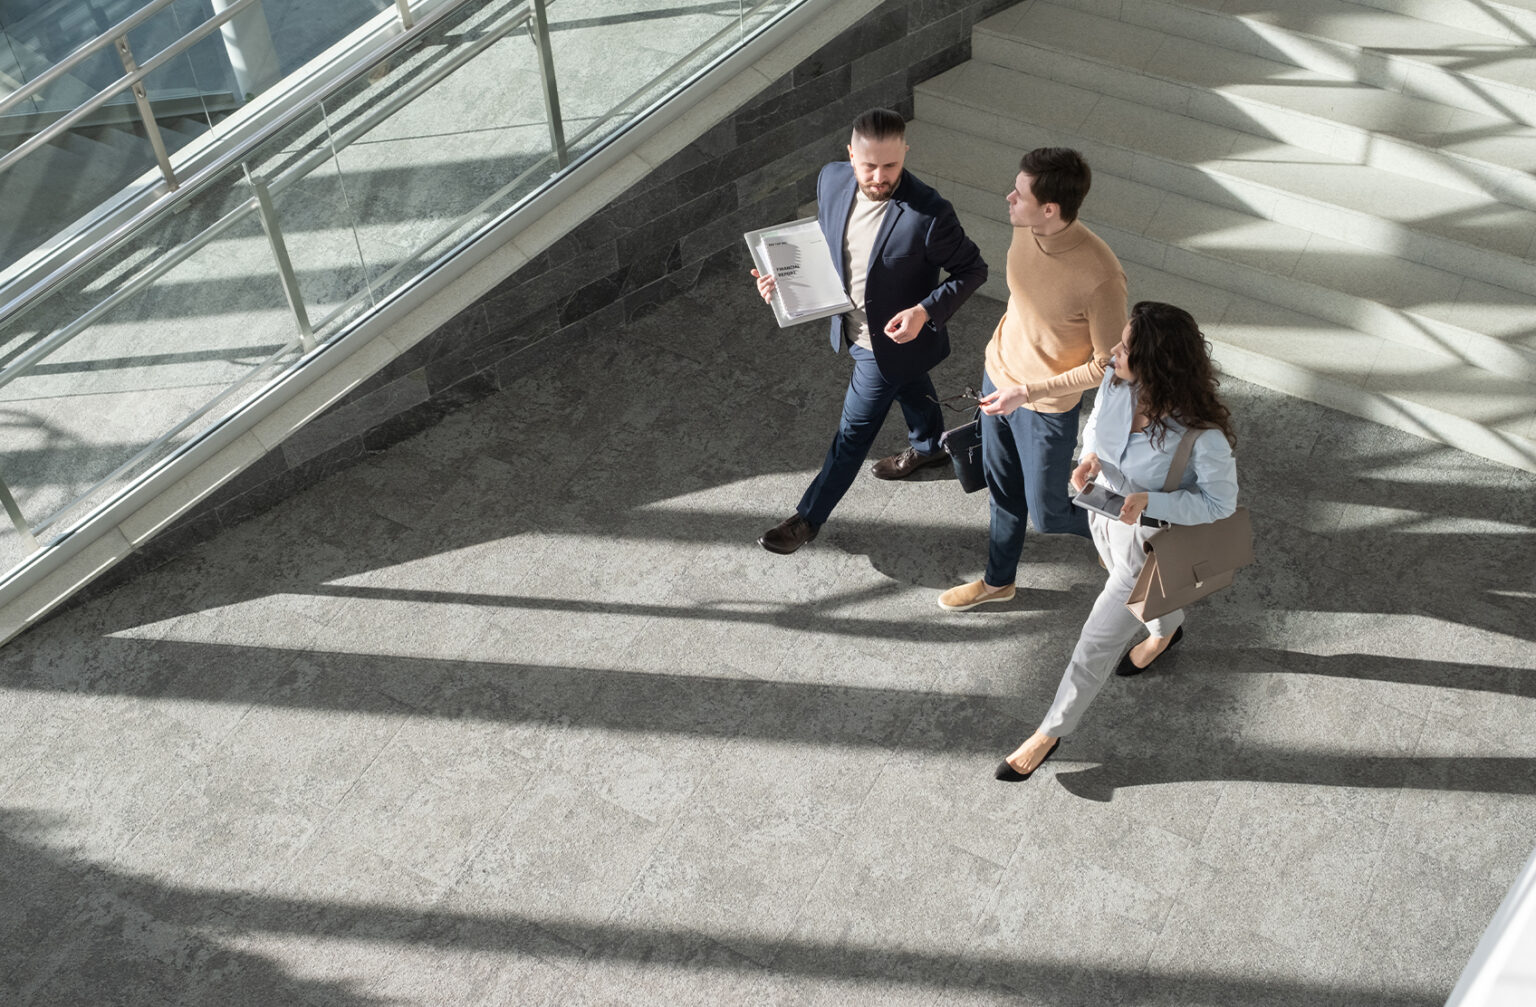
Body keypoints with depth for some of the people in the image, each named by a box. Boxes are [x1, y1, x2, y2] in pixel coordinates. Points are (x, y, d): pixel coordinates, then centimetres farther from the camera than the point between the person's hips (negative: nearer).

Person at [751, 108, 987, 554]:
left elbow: (972, 269, -20)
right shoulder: (832, 180, -16)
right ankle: (928, 446, 63)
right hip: (854, 327, 6)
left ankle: (809, 517, 27)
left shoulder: (929, 214, -34)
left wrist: (925, 311, -32)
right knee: (910, 387, 33)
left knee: (853, 432, 9)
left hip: (892, 340, -6)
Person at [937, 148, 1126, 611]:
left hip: (1047, 408, -6)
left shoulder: (1100, 275, -34)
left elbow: (1107, 364, -23)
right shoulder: (1024, 231, -13)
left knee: (1046, 513, 13)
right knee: (1003, 493, 25)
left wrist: (1027, 392, -24)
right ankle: (998, 580, 48)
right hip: (997, 379, 6)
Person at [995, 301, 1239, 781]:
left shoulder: (1201, 432, -38)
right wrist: (1090, 458, -21)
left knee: (1098, 641, 9)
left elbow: (1220, 501, -22)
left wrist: (1149, 502, -35)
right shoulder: (1117, 379, -22)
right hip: (1106, 514, 6)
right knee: (1140, 594, 37)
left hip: (1149, 538, -6)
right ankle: (1166, 631, 72)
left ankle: (1051, 732, 31)